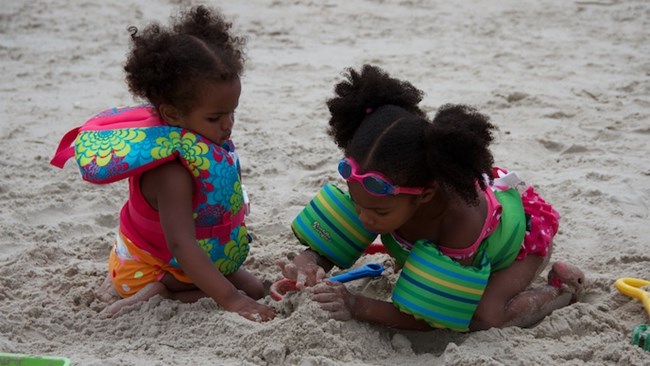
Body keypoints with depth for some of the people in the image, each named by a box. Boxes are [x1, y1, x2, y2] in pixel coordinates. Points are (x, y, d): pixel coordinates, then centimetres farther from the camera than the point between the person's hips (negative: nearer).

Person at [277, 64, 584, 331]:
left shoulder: (461, 222, -47)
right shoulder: (375, 190, -34)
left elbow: (436, 318, -37)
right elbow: (326, 247, -25)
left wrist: (358, 308, -48)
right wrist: (308, 264, -49)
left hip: (521, 224, -5)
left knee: (481, 319, -26)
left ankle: (560, 288, 0)